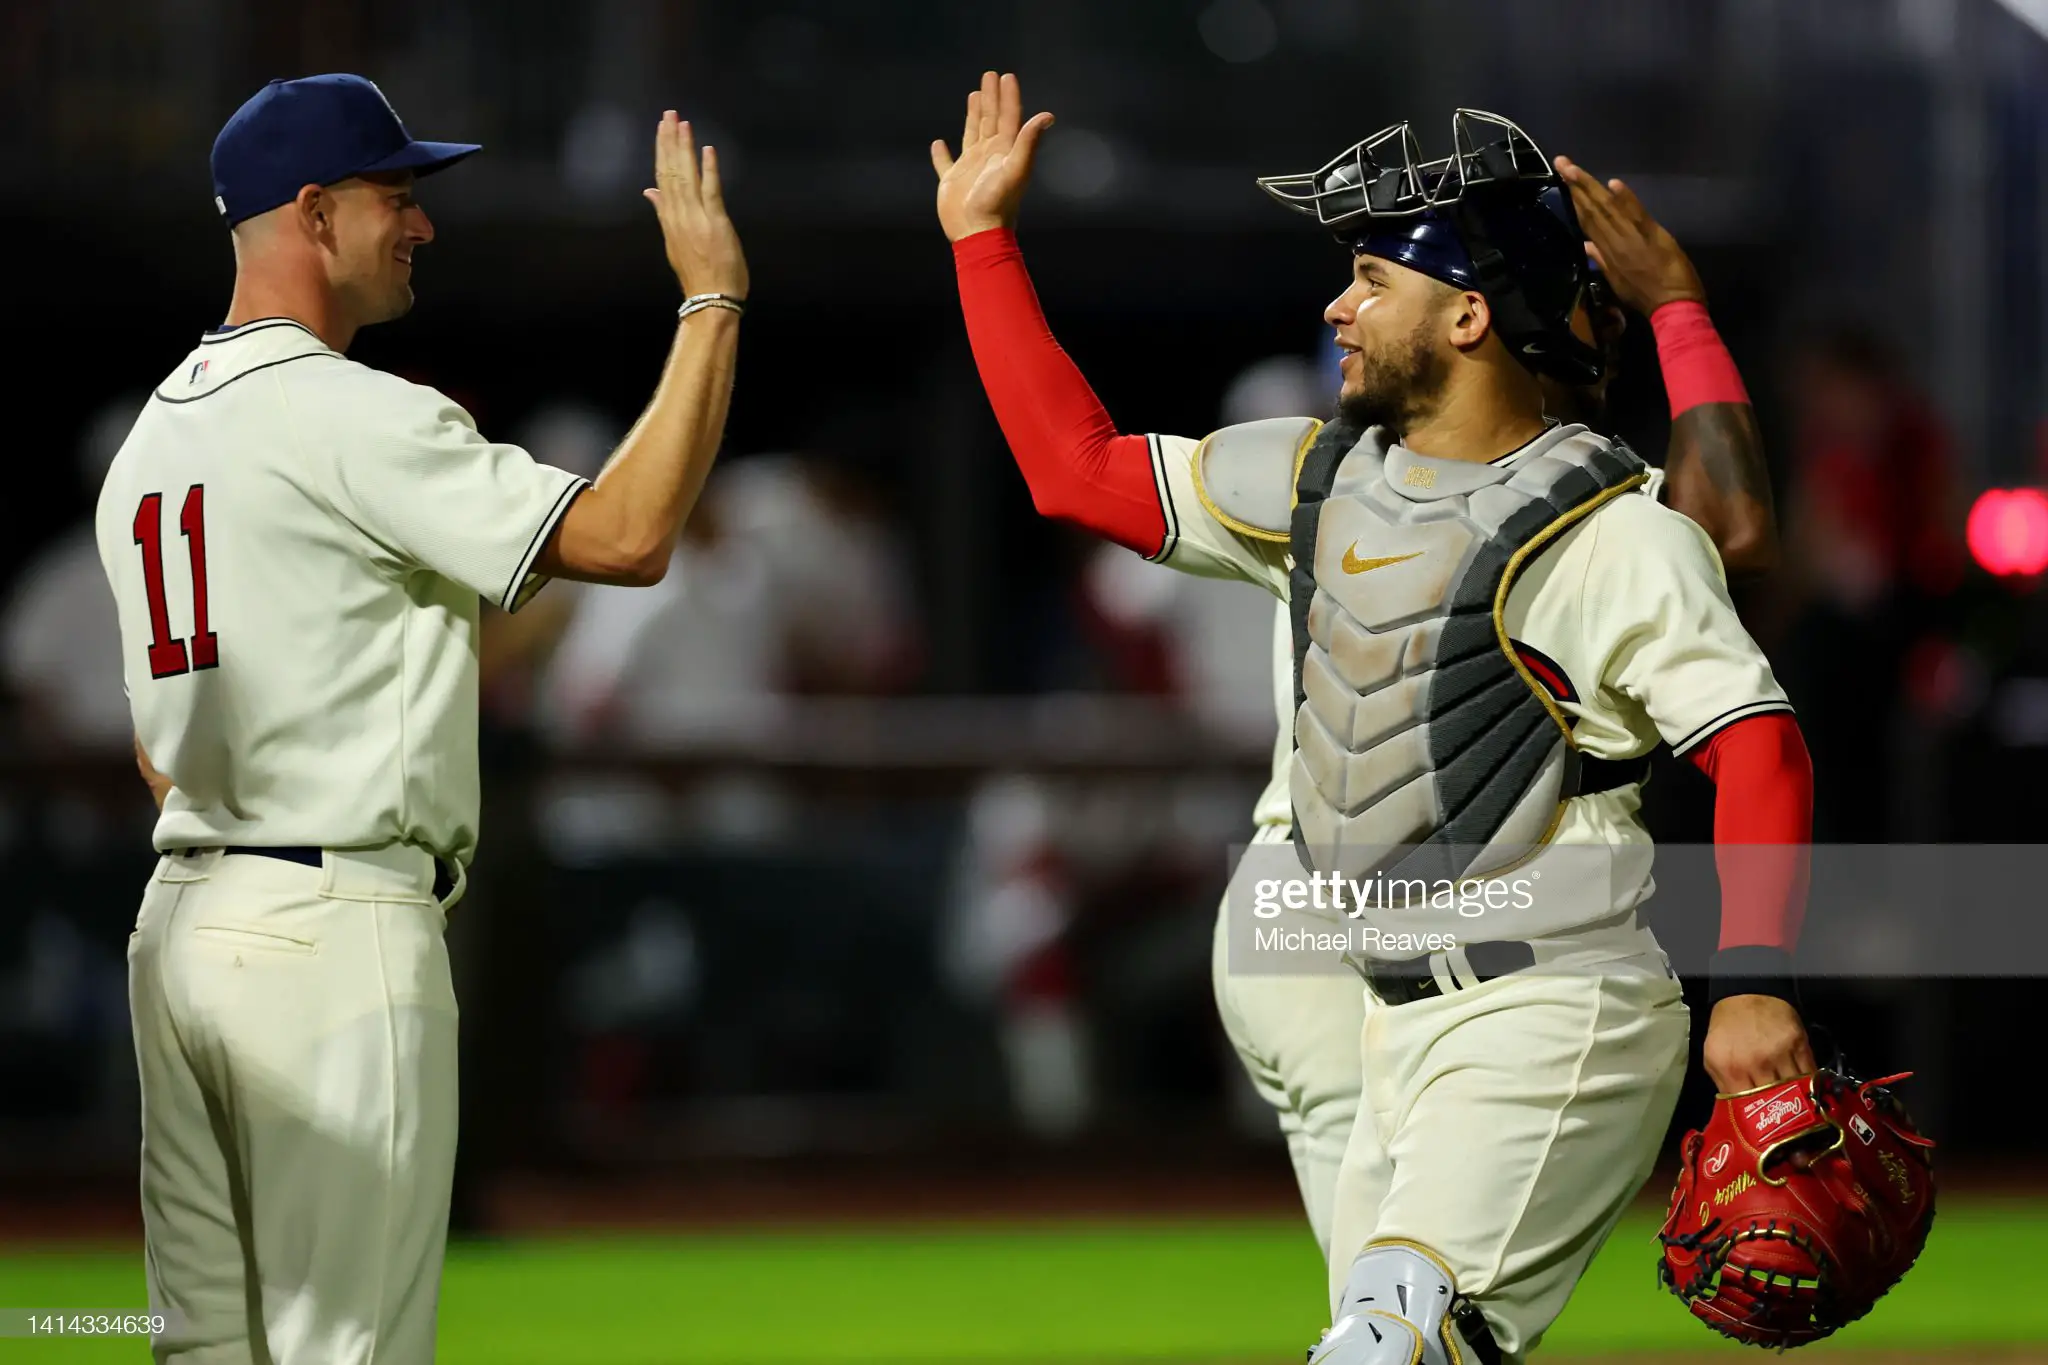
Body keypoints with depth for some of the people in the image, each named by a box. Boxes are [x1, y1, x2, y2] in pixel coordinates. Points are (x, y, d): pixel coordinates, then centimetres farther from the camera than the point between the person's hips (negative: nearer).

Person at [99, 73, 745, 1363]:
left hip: (183, 919, 9)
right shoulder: (352, 416, -12)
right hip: (338, 929, -9)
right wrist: (713, 299, -13)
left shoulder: (150, 434, 17)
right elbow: (624, 536, -20)